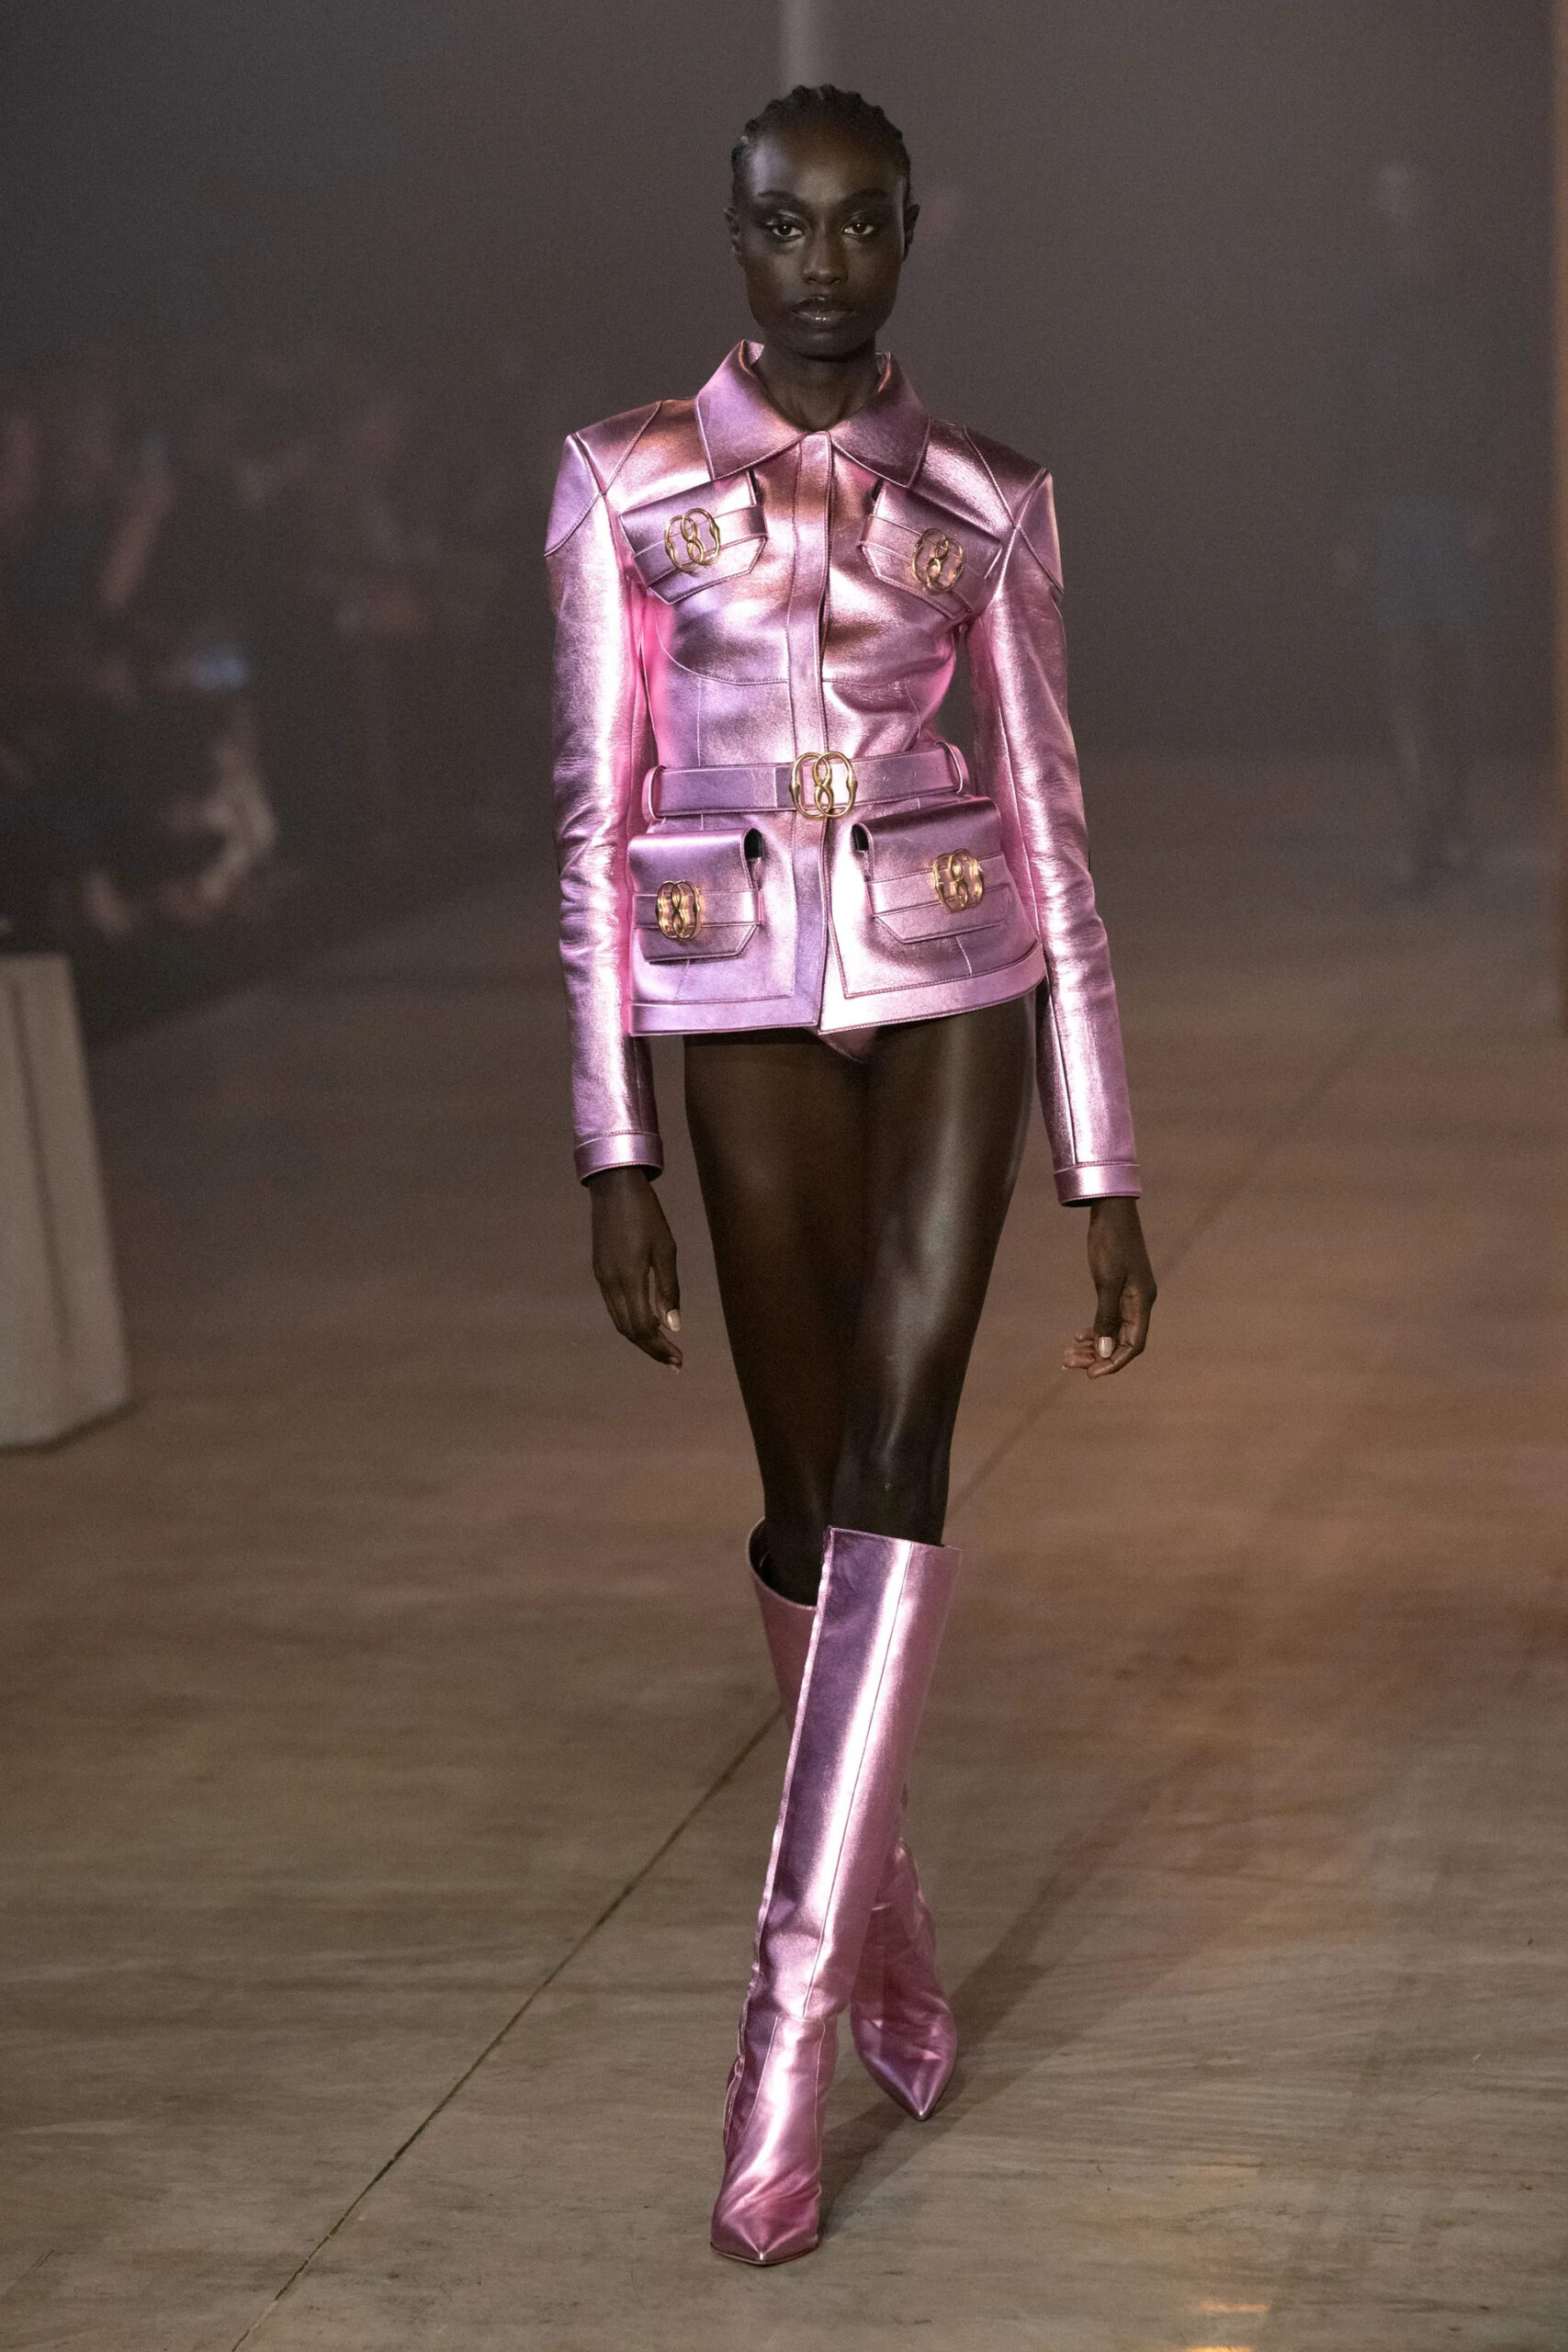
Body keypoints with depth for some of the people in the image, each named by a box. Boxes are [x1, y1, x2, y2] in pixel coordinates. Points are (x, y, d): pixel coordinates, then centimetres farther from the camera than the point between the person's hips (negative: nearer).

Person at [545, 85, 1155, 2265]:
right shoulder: (622, 480, 1)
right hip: (742, 1010, 0)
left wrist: (1106, 1171, 3)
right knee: (810, 1493, 6)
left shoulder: (983, 499, 4)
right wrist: (615, 1160, -4)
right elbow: (595, 825, 0)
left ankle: (791, 2012, -13)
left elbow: (1050, 832, 6)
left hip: (952, 986, 0)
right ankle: (885, 1899, 31)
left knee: (894, 1461, -14)